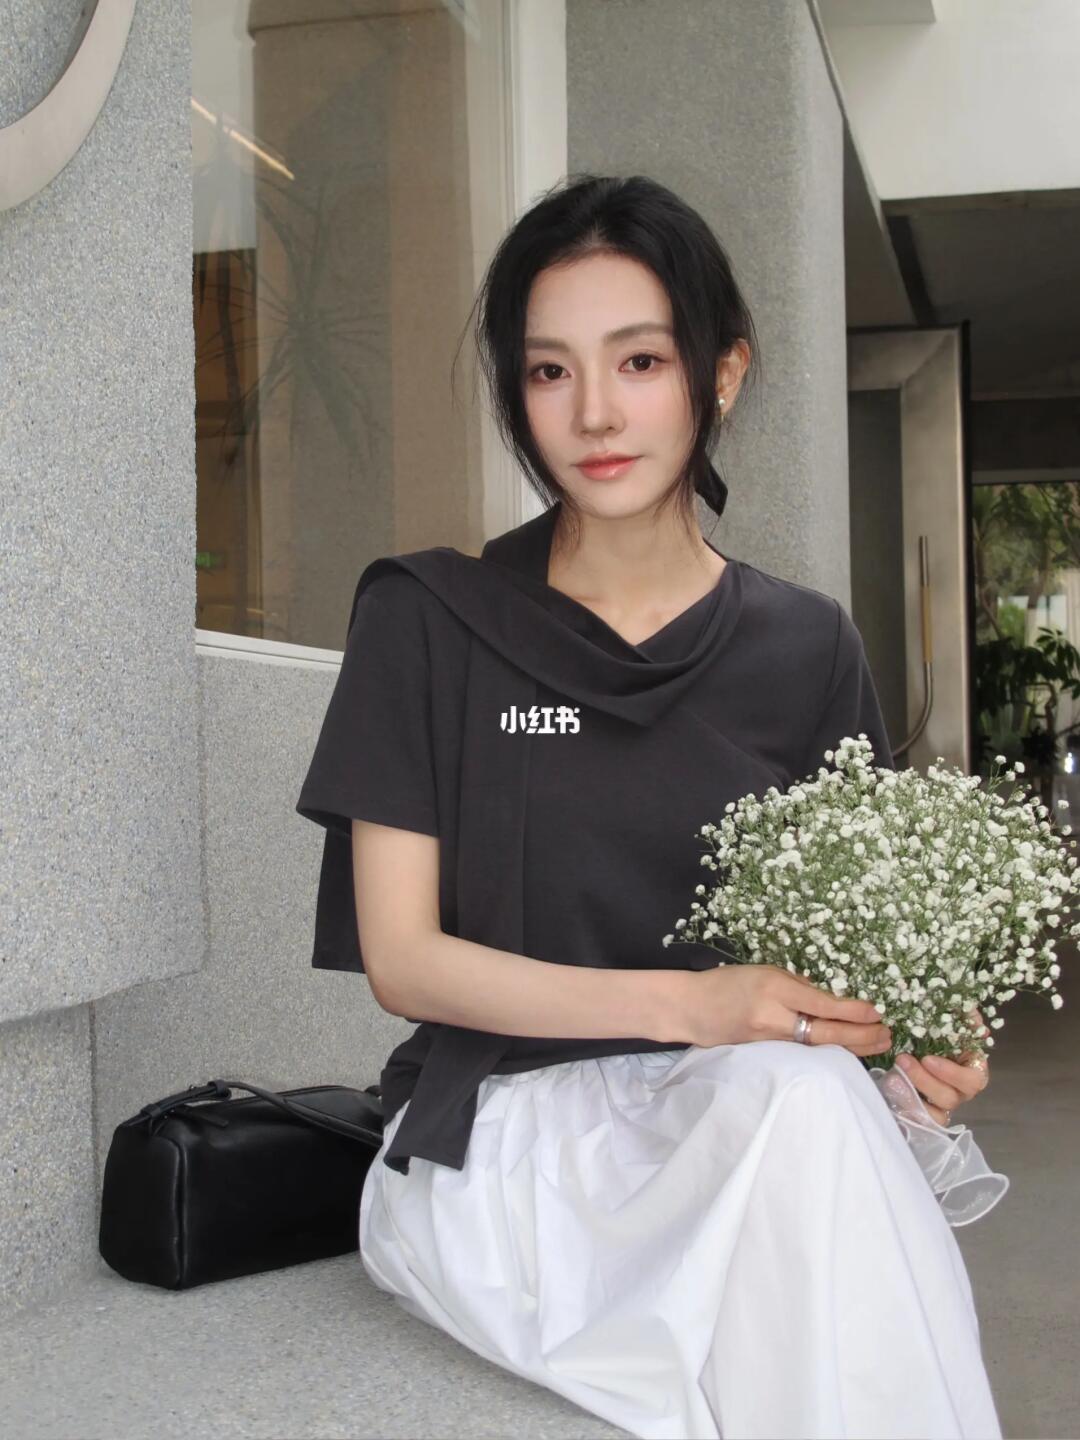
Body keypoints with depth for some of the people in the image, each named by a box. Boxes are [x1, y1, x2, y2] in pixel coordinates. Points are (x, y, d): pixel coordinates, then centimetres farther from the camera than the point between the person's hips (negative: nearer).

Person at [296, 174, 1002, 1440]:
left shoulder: (806, 647, 7)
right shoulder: (428, 621, -2)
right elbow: (402, 957, -6)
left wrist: (904, 1031, -12)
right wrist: (682, 1004, -19)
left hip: (733, 1127, 3)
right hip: (496, 1134, -3)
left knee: (803, 1096, -32)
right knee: (797, 1097, -31)